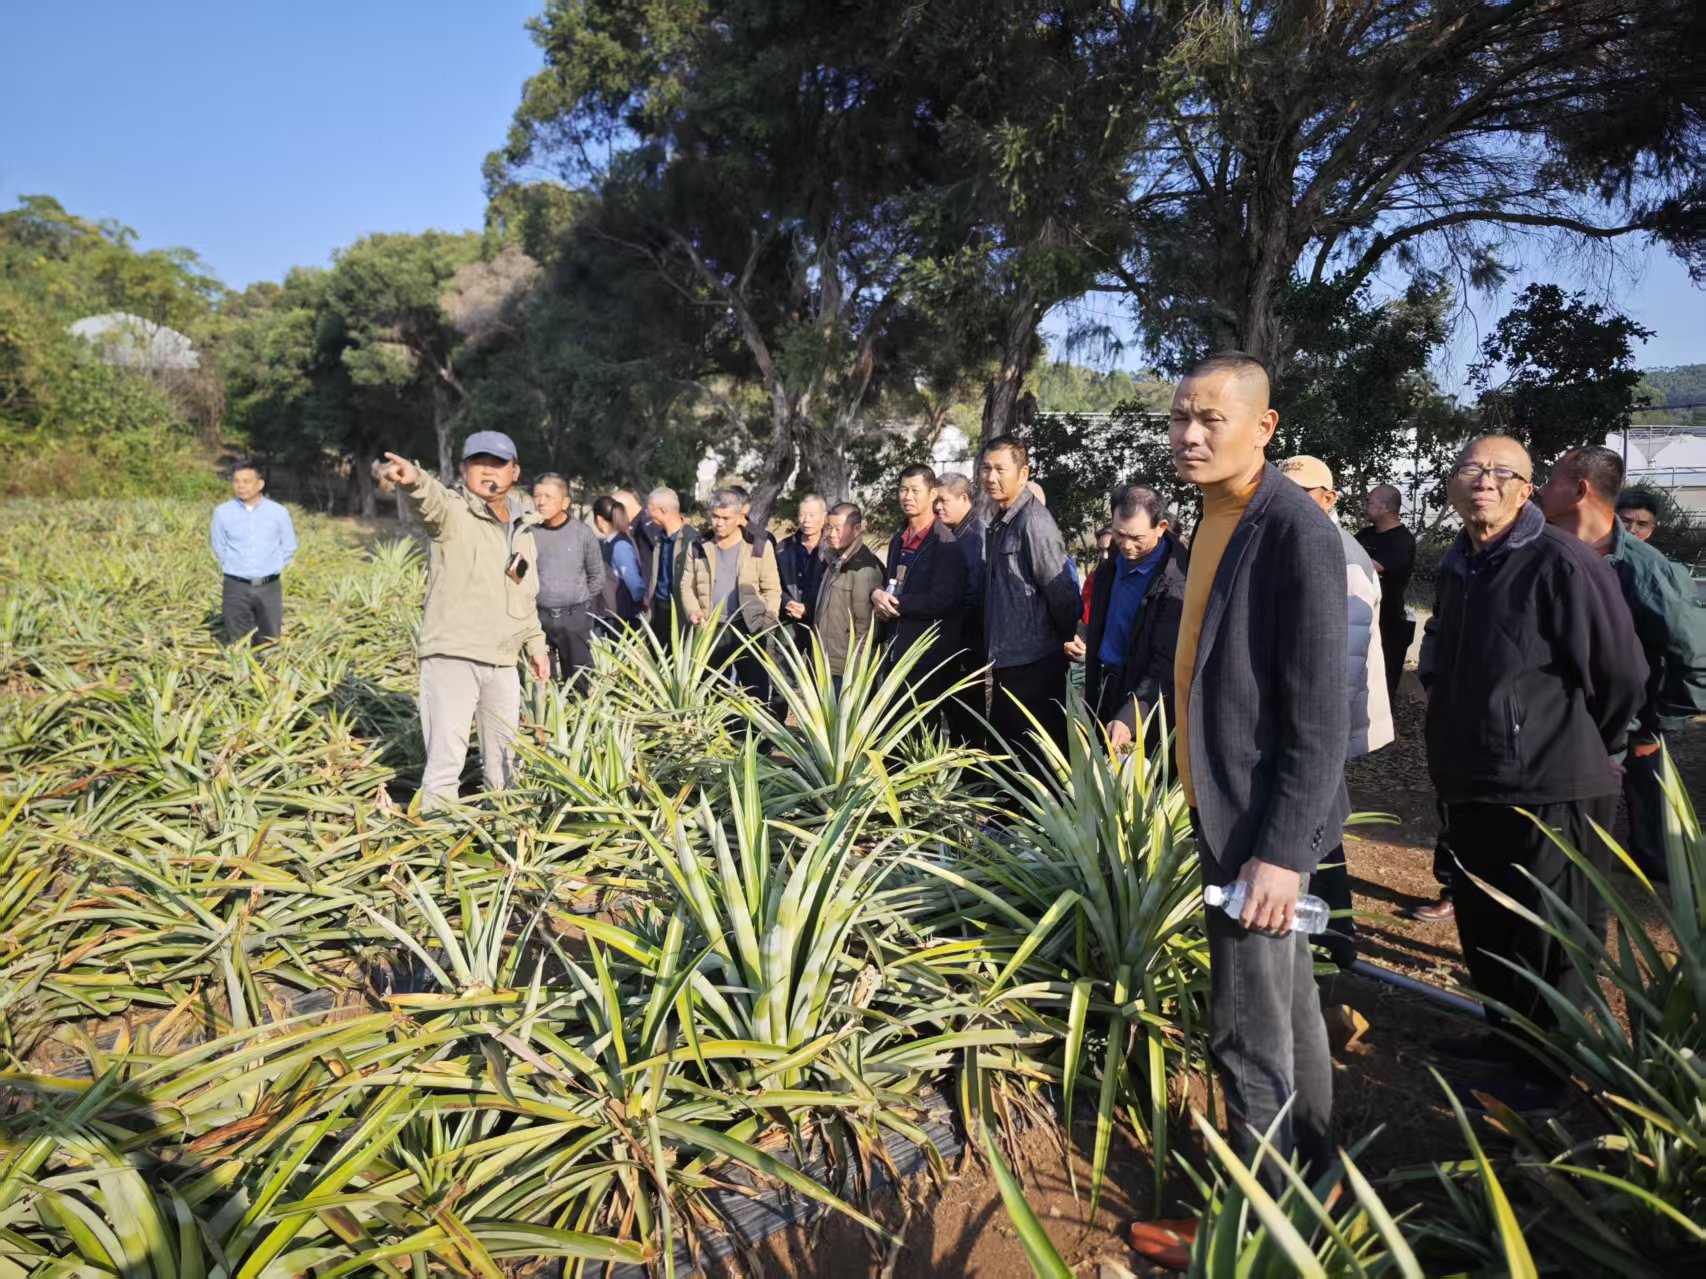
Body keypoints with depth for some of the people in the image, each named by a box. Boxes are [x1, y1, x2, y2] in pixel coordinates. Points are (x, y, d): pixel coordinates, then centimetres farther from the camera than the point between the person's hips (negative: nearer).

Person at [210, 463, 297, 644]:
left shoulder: (278, 512, -1)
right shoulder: (222, 512, -1)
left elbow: (289, 548, 10)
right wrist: (235, 570, 13)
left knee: (270, 644, 6)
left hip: (269, 587, 0)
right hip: (236, 587, 0)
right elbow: (219, 548, 11)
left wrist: (271, 569, 11)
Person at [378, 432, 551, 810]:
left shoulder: (522, 527, 14)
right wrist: (415, 481, -54)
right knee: (446, 755, -8)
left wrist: (535, 643, 21)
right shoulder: (453, 513, -6)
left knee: (504, 754, 17)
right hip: (451, 655, -6)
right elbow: (432, 500, -32)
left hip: (503, 661, 6)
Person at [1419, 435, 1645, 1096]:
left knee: (1549, 942, 6)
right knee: (1482, 927, 20)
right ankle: (1507, 1033, 40)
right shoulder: (1456, 566, 9)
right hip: (1472, 787, 8)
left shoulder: (1561, 563, -16)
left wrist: (1583, 749, 0)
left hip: (1549, 793, -8)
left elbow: (1621, 673, -13)